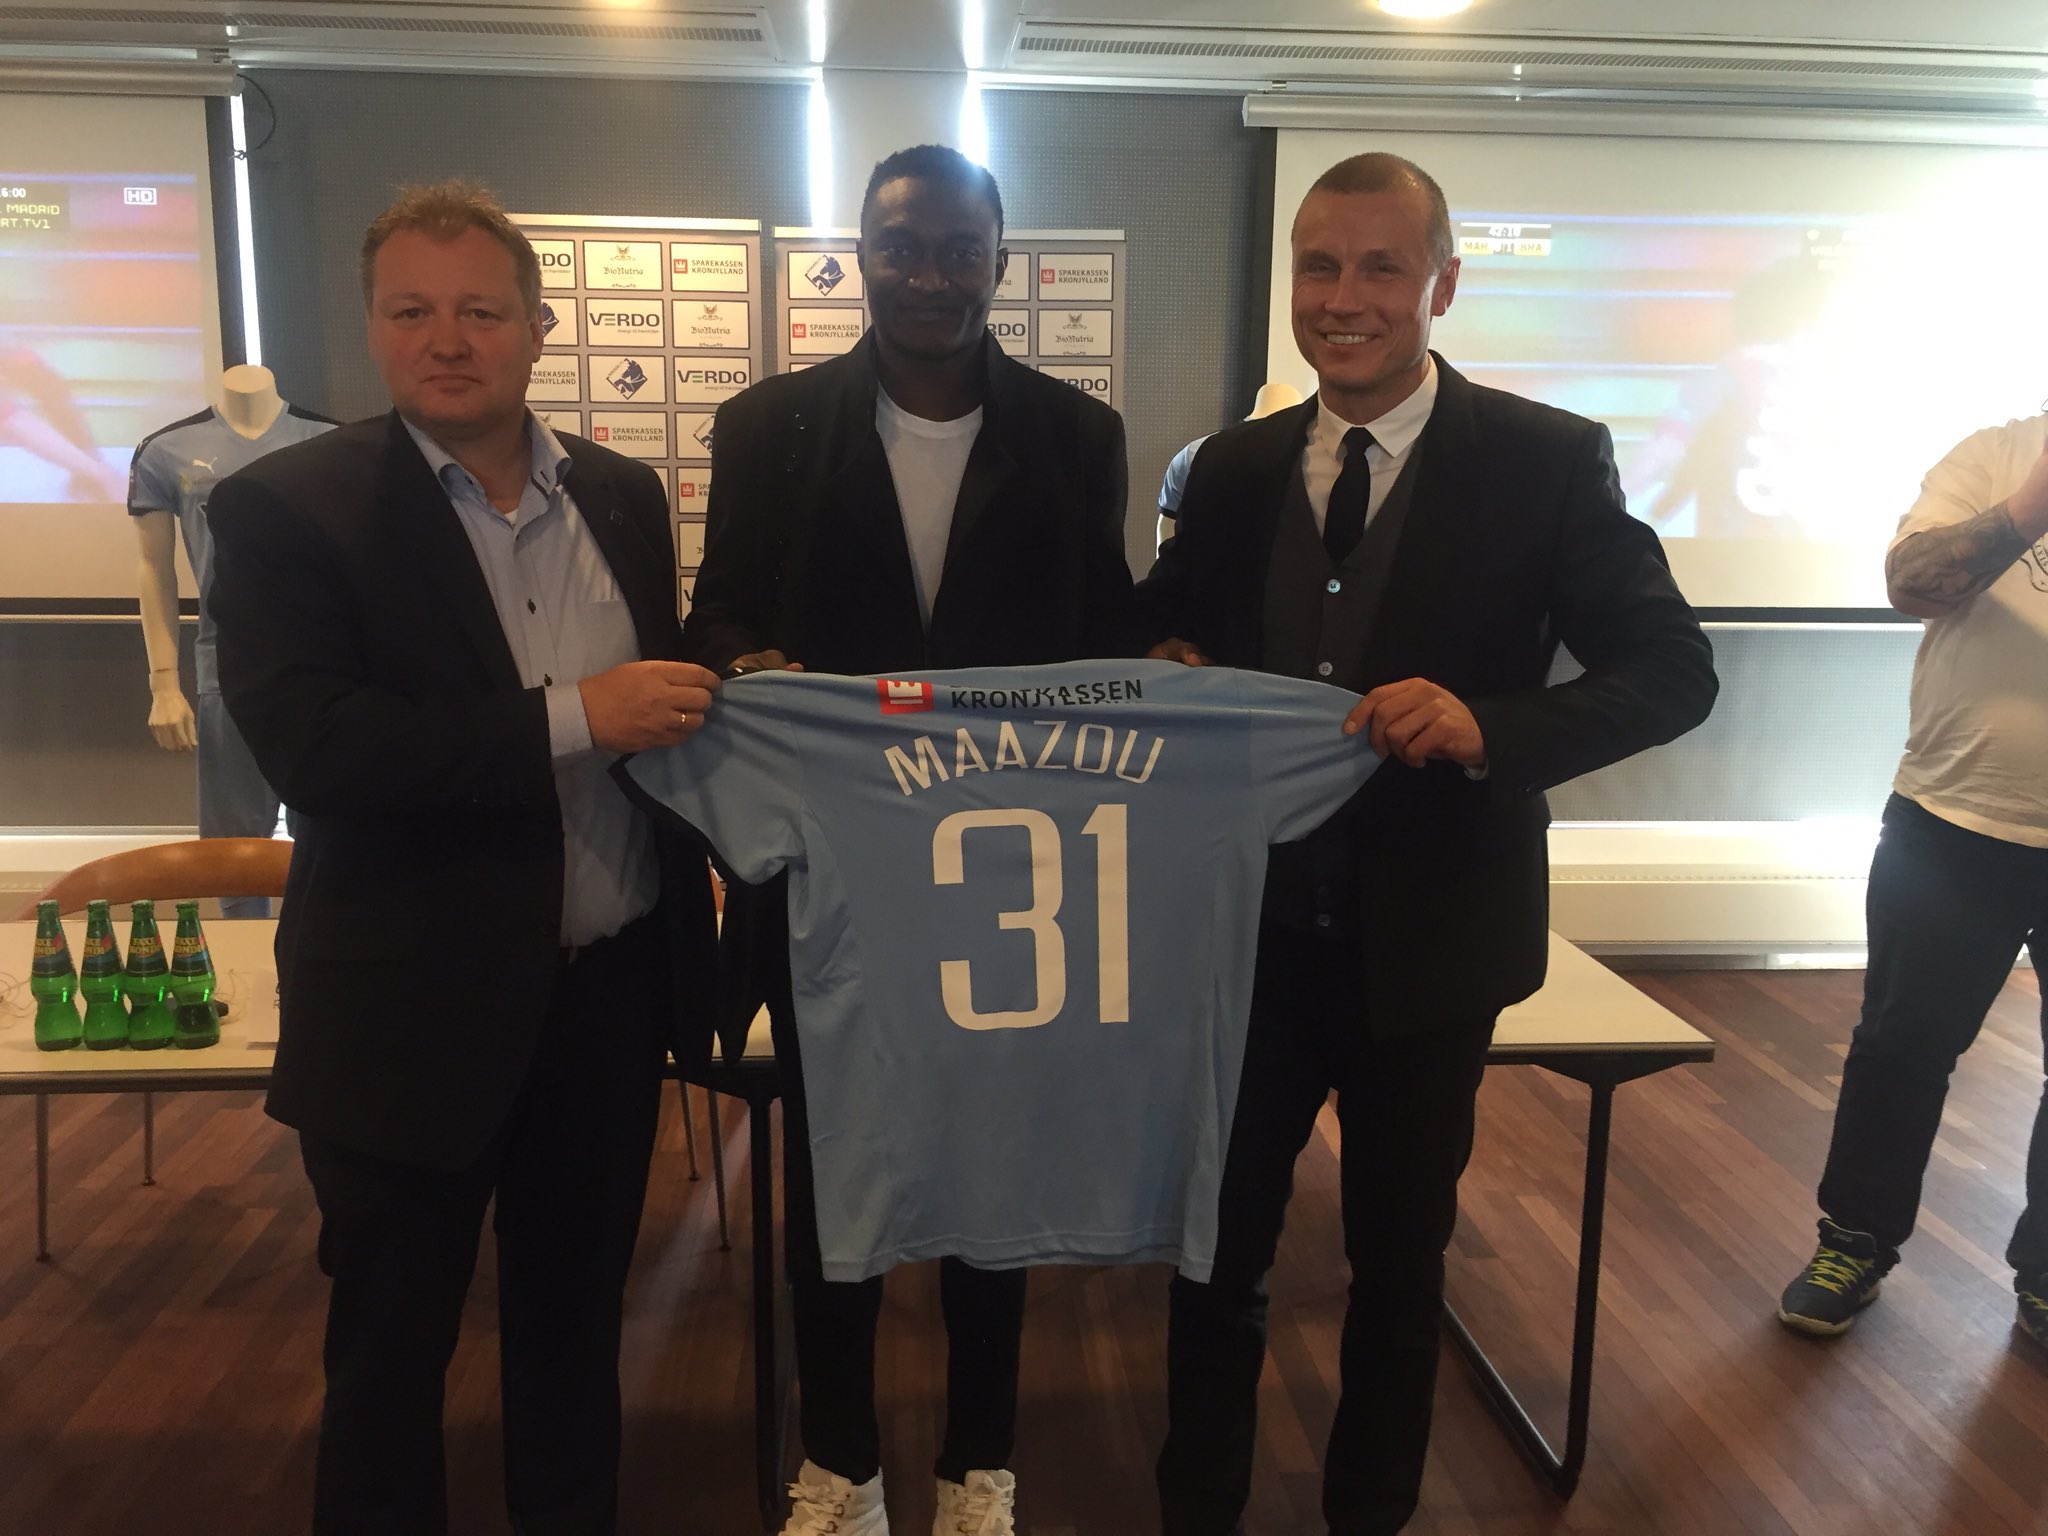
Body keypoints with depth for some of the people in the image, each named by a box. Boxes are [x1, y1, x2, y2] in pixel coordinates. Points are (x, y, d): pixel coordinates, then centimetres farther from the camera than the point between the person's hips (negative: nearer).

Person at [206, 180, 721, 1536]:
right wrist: (570, 720, -25)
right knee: (391, 1346, 15)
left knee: (578, 1317, 22)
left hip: (613, 989, 4)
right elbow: (309, 744, -21)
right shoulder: (286, 507, -9)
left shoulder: (624, 495, 6)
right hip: (417, 1009, -4)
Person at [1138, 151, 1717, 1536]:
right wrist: (1170, 666, -12)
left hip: (1427, 937, -2)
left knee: (1400, 1256, 18)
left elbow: (1672, 669, -12)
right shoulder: (1236, 467, 1)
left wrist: (1488, 725, -29)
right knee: (1215, 1241, 15)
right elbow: (1175, 634, 11)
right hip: (1252, 927, 3)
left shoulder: (1548, 462, -10)